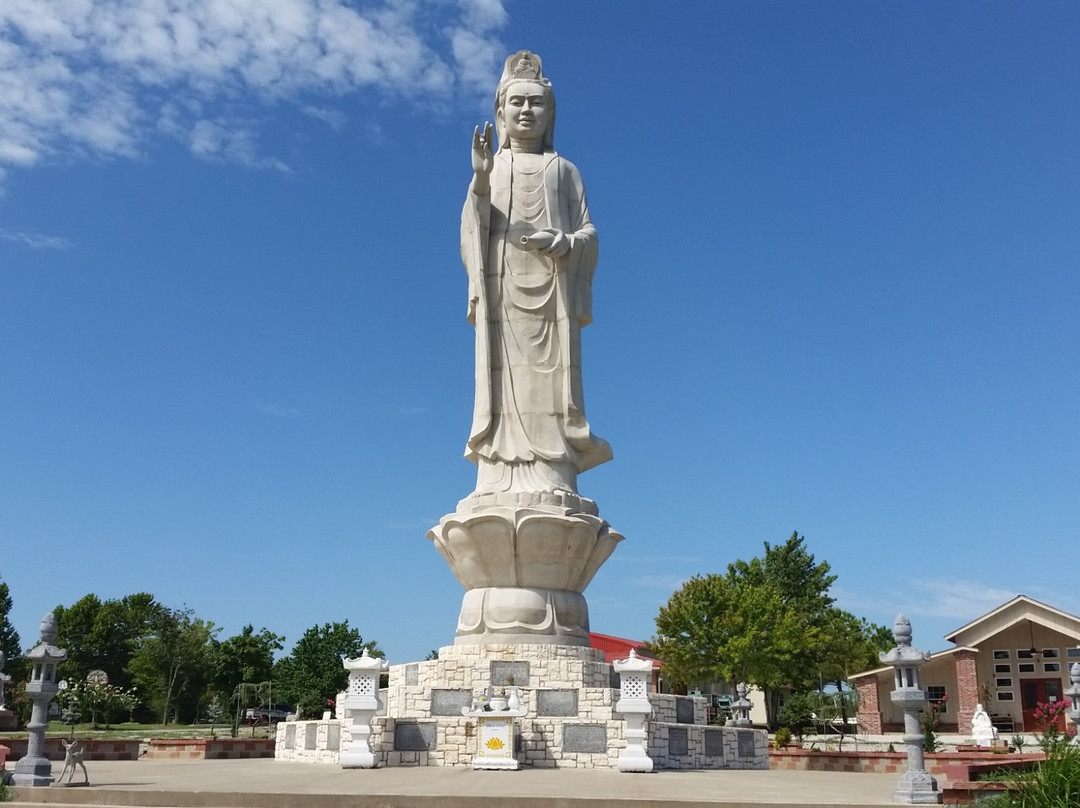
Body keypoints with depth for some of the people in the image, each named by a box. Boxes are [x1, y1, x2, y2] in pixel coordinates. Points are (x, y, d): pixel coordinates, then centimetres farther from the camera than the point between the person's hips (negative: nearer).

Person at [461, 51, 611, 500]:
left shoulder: (563, 169, 18)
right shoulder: (488, 169, 19)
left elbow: (588, 233, 11)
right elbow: (472, 231, 6)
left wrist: (561, 242, -12)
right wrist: (480, 179, -10)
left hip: (551, 291, 0)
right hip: (501, 290, 0)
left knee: (548, 384, -10)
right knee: (503, 383, -9)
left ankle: (552, 485, -14)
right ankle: (500, 486, -12)